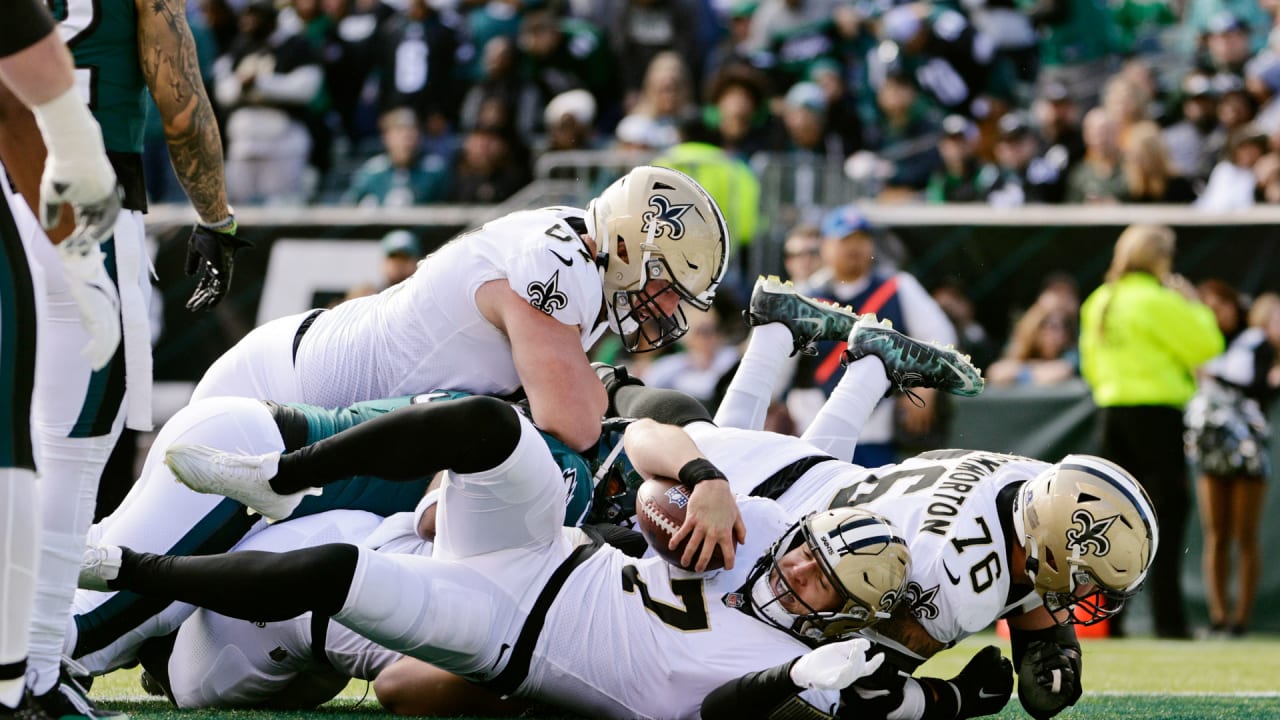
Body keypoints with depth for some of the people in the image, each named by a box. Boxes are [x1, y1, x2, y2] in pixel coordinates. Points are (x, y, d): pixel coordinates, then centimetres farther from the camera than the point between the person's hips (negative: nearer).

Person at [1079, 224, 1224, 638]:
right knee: (1167, 511, -4)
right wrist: (1194, 305, 2)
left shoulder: (1098, 302, 12)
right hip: (1156, 412, -7)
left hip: (1111, 411, 7)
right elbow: (1206, 346, -11)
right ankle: (1168, 619, -7)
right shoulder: (1157, 301, -12)